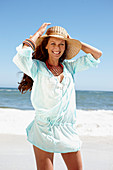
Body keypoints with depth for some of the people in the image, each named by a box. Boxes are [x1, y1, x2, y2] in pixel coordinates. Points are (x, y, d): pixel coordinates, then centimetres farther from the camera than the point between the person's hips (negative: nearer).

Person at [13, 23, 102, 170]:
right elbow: (24, 52, -23)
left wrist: (72, 41, 10)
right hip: (44, 130, -4)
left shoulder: (70, 67, 10)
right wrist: (39, 33, -6)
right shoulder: (37, 67, -3)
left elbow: (96, 55, 11)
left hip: (68, 131, 5)